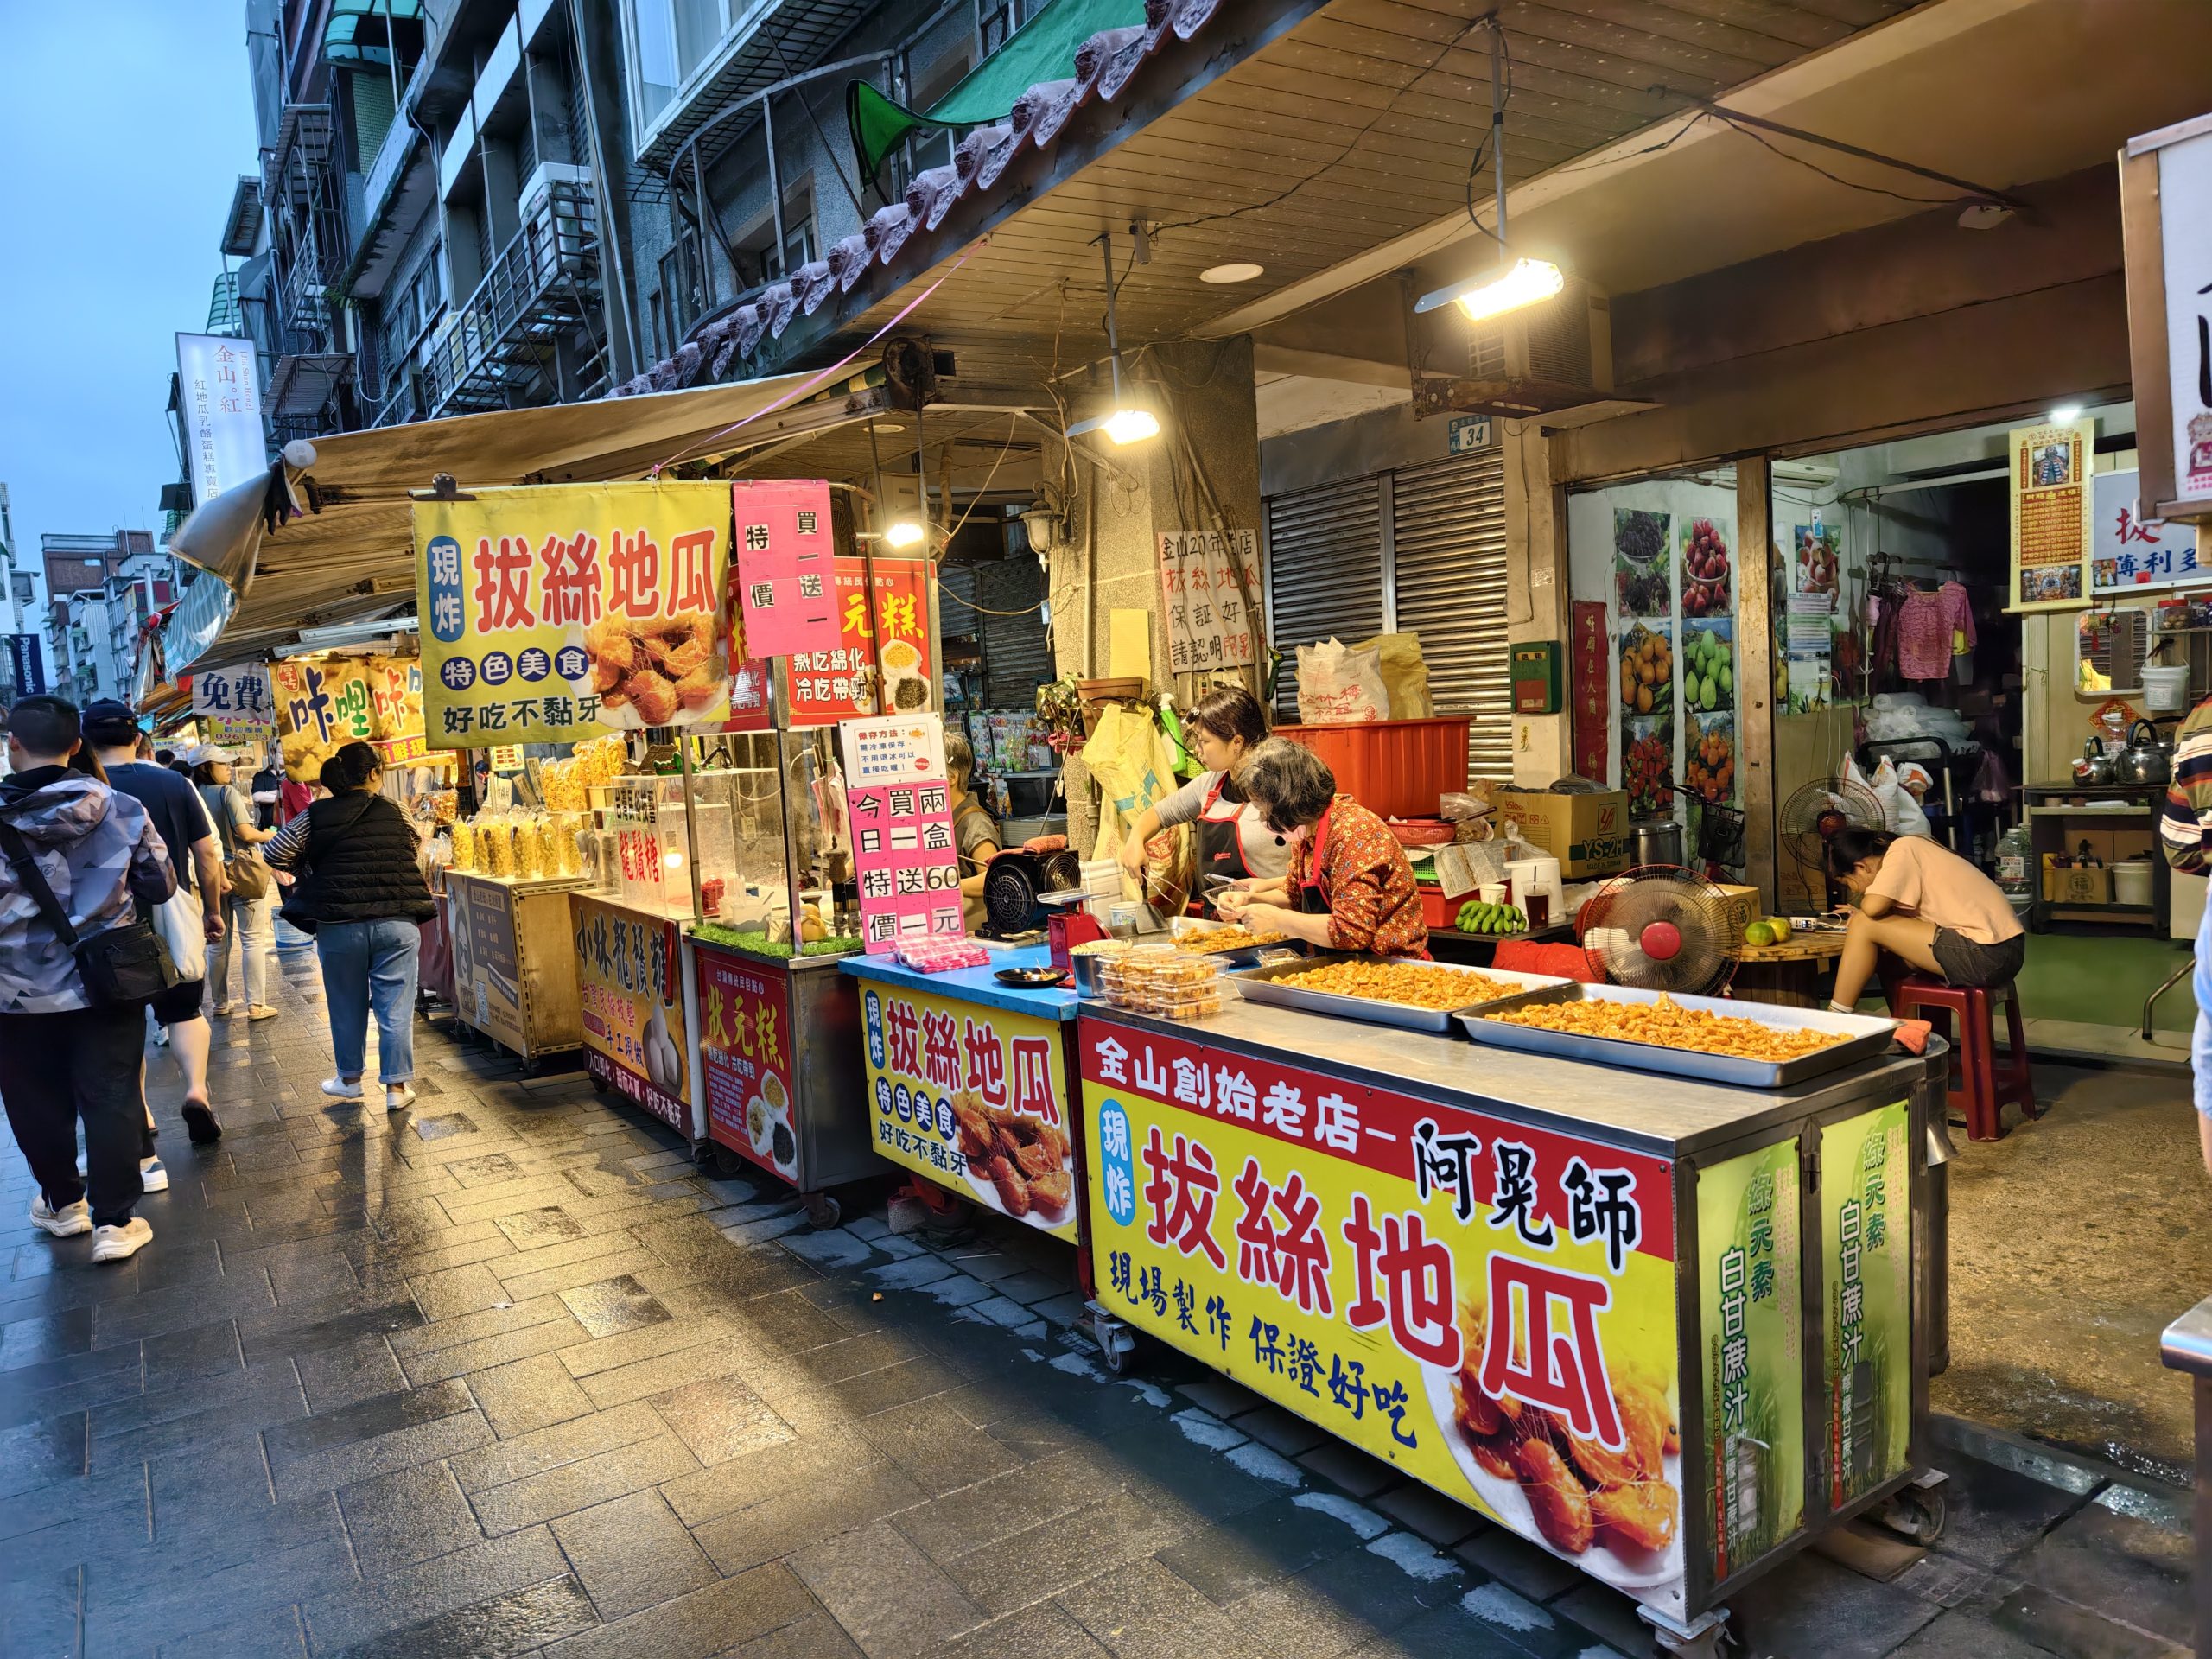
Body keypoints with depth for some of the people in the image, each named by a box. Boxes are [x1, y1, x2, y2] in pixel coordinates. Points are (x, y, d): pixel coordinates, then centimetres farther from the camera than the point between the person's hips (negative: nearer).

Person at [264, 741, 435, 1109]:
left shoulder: (316, 816, 1)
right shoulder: (397, 815, 3)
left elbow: (274, 856, 1)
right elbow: (413, 862, 11)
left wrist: (304, 874, 17)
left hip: (339, 926, 1)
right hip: (398, 923, -1)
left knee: (347, 1007, 16)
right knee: (396, 1008, 4)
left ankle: (350, 1079, 30)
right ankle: (397, 1086, 7)